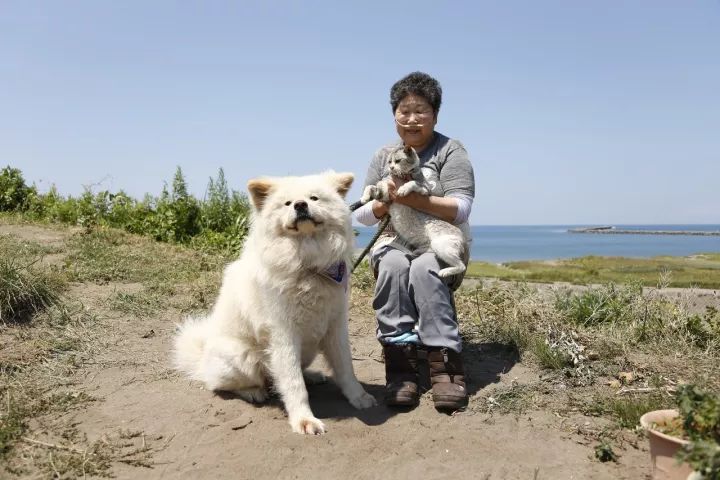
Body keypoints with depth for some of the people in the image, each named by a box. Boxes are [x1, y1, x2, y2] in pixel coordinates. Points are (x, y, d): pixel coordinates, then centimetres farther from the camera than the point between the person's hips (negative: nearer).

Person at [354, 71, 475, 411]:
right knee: (393, 265, -33)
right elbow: (363, 214, 6)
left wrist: (411, 198, -25)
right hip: (394, 243, 3)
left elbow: (460, 209, -14)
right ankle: (400, 363, -33)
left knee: (425, 268, -36)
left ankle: (445, 364, -34)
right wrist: (387, 201, -15)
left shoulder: (450, 151, 0)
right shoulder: (383, 156, 12)